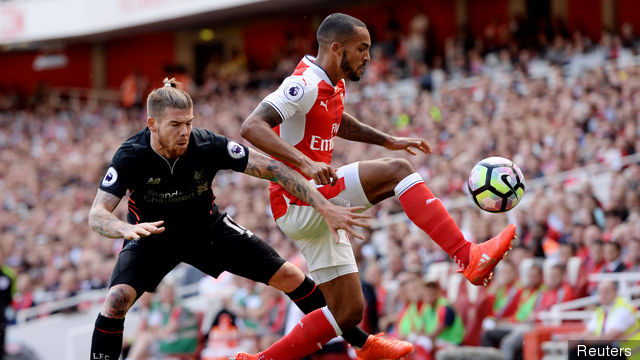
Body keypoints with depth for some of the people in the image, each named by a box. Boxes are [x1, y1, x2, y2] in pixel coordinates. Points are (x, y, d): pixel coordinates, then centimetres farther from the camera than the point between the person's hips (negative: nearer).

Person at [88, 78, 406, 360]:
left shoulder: (209, 146, -27)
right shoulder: (130, 157, -29)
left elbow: (273, 169, -24)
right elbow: (97, 215, -31)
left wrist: (326, 208, -31)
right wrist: (127, 229, -55)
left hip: (207, 229, 2)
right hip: (151, 234, -2)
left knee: (288, 276, -3)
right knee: (118, 298, -30)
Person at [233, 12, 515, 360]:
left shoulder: (333, 86, 14)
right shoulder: (305, 85, -16)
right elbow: (251, 127, -28)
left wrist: (387, 140, 27)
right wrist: (305, 162, -38)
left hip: (319, 208, 10)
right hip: (298, 201, -10)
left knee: (348, 311, 8)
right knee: (397, 171, -21)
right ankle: (468, 257, -28)